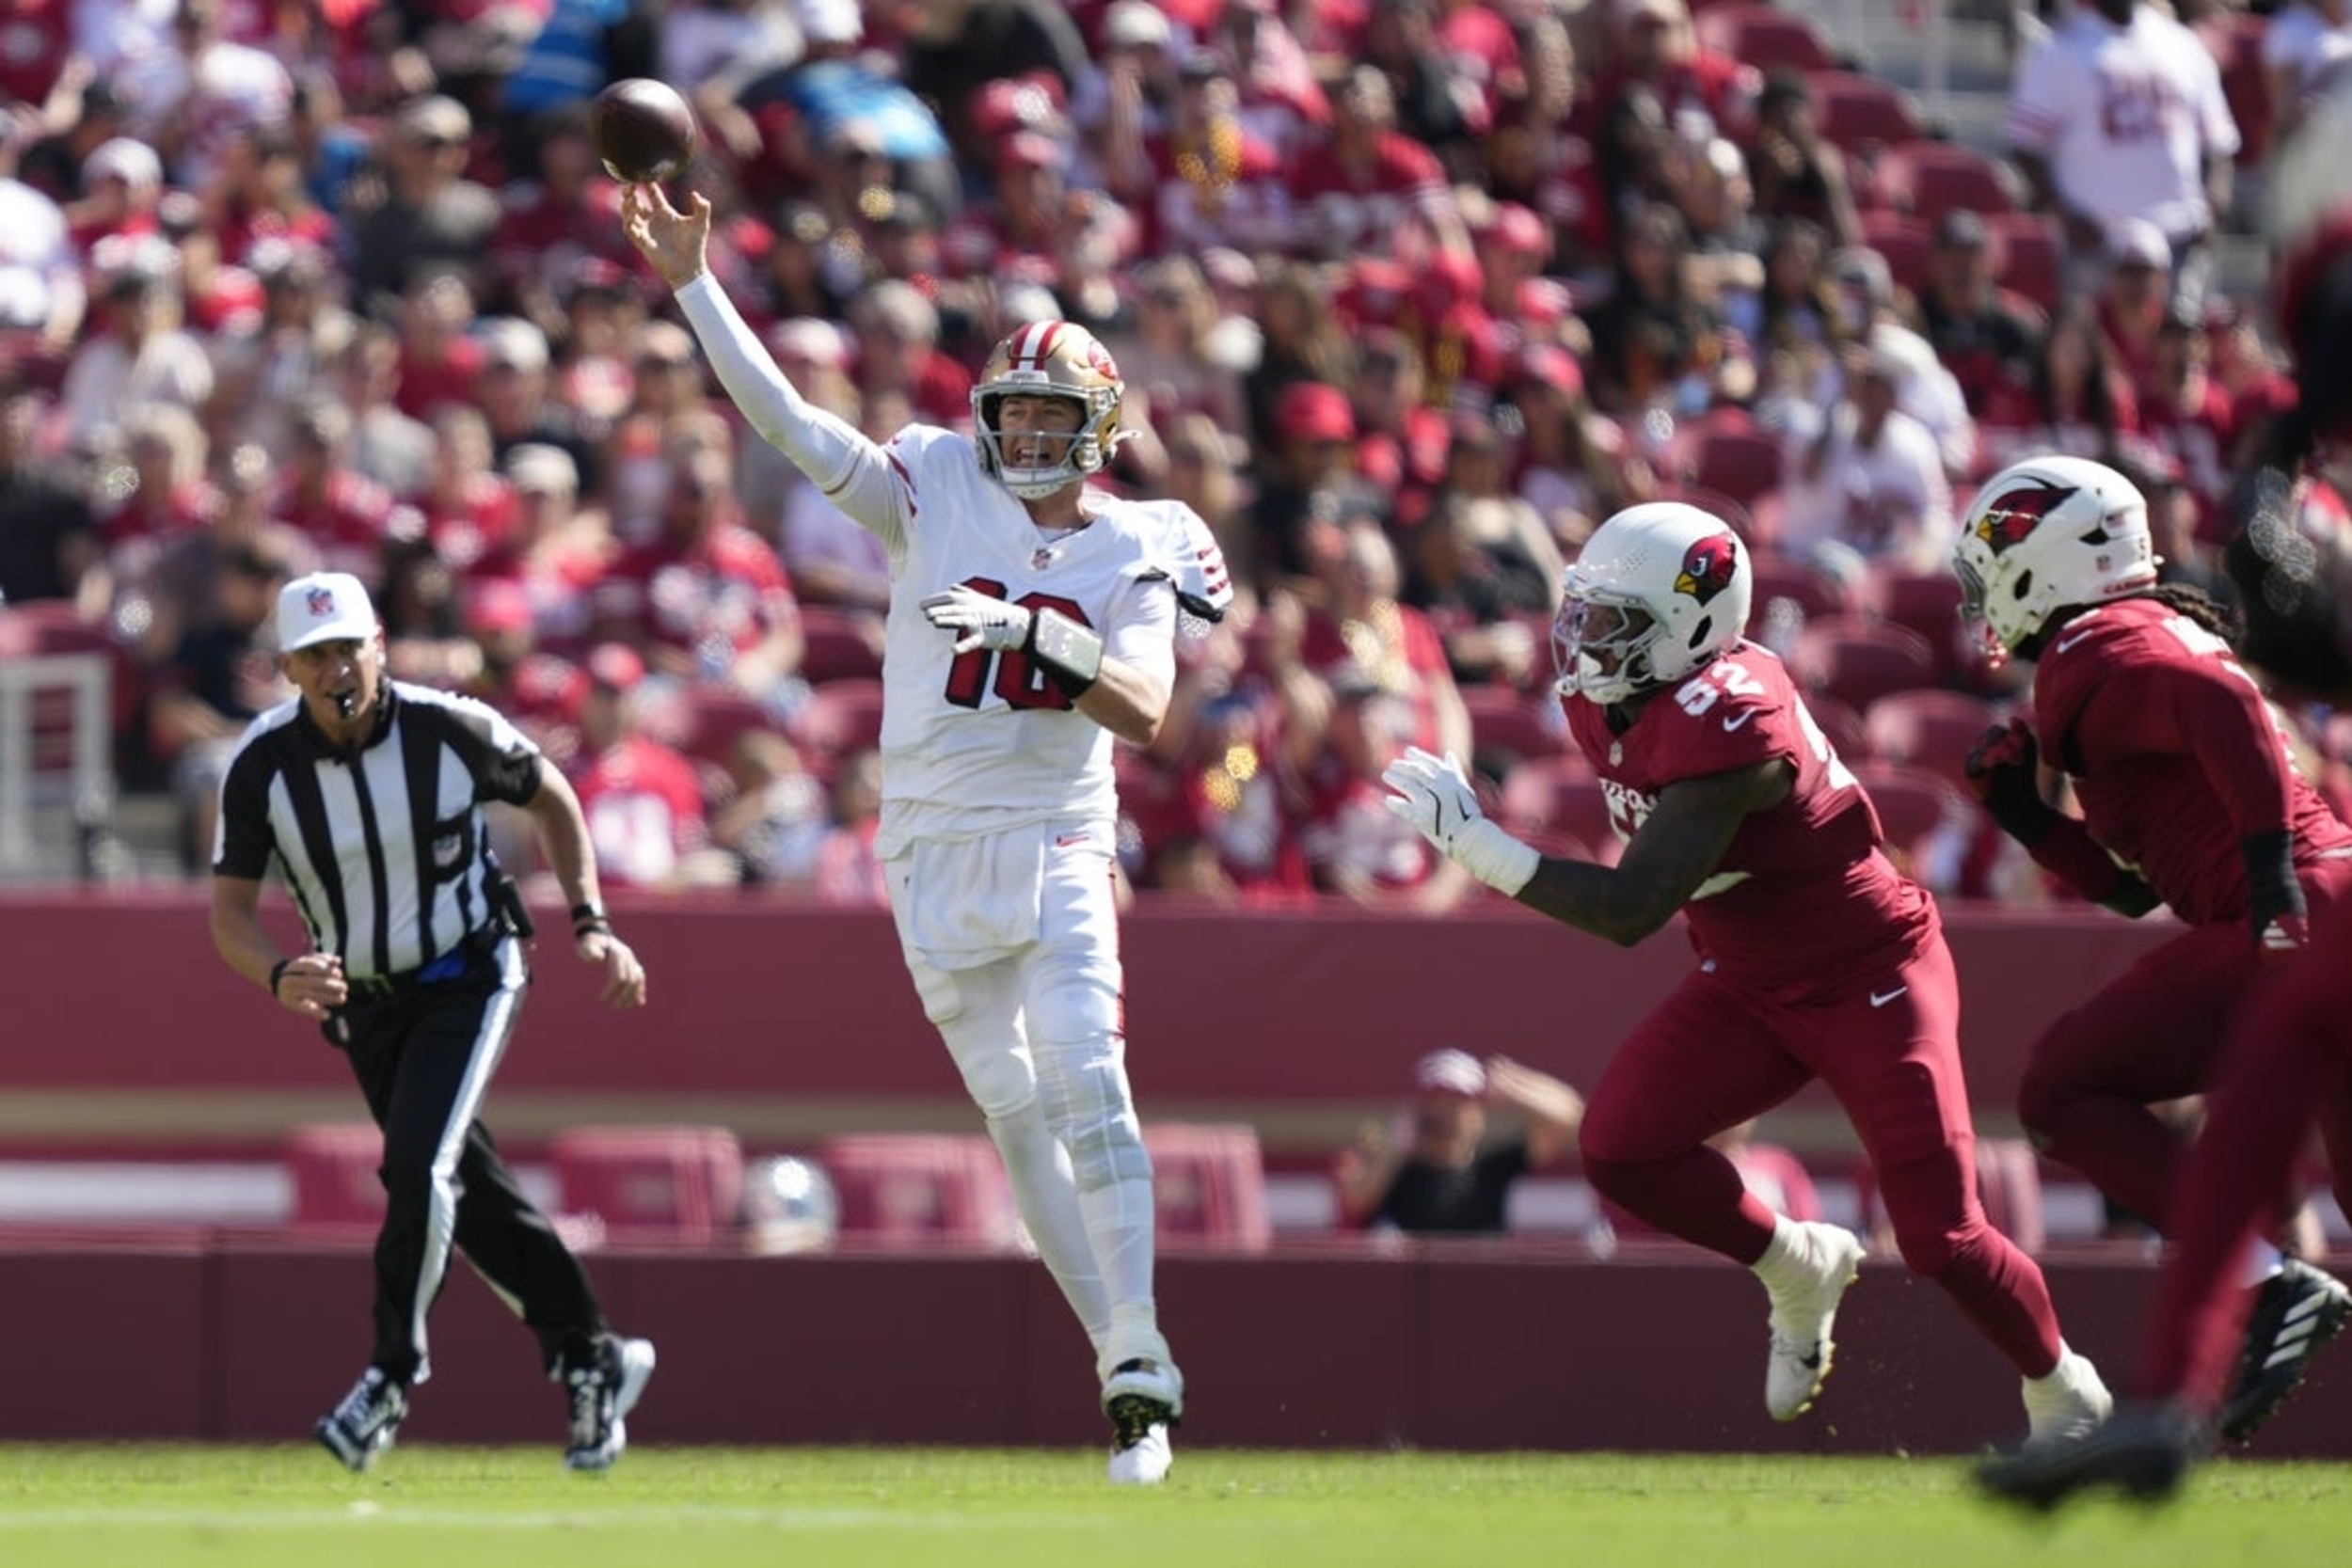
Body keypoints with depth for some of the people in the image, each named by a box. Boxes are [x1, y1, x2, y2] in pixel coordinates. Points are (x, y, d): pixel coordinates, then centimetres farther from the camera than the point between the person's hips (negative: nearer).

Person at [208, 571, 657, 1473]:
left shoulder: (452, 731, -19)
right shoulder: (264, 766, -16)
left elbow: (550, 798, 1)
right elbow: (230, 909, -13)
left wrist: (589, 925, -6)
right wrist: (280, 977, -34)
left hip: (467, 981, -4)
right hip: (362, 1002, 4)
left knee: (418, 1164, -23)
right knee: (470, 1195, 11)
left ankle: (392, 1375, -10)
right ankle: (590, 1359, 26)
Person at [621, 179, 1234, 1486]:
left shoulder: (1140, 551, 1)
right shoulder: (939, 489, 3)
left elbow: (1143, 712, -11)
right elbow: (788, 420, -4)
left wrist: (1046, 637, -27)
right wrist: (695, 285, -12)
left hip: (1060, 848, -2)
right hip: (936, 850, 2)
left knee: (1088, 1088, -17)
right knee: (1016, 1114, 4)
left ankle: (1139, 1373, -19)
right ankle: (1126, 1362, 10)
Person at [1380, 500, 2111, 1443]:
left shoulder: (1723, 726, -33)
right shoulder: (1602, 702, -6)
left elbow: (1631, 910, -36)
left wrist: (1475, 843, -34)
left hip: (1871, 983, -8)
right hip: (1750, 987, 8)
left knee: (1940, 1241, -7)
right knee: (1621, 1151, -13)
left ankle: (2062, 1392, 21)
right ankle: (1796, 1269, 13)